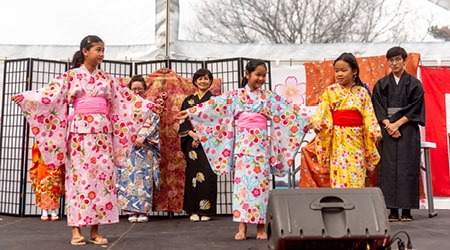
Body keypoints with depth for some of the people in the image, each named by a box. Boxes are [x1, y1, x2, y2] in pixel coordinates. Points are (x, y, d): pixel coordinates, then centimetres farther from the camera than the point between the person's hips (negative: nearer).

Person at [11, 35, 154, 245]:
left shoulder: (106, 78, 14)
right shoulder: (71, 75, 4)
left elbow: (126, 98, 16)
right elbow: (50, 93, -8)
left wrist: (150, 105, 13)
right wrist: (25, 97, -22)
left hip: (102, 132, 4)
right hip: (80, 131, -3)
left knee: (102, 176, -1)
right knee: (79, 176, -5)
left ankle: (95, 230, 5)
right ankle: (76, 230, 1)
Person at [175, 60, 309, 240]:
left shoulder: (270, 96, 11)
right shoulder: (235, 95, 6)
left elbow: (290, 109, 9)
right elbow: (214, 105, 0)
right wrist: (190, 112, -6)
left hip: (261, 143, 1)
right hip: (243, 143, -1)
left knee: (260, 181, 0)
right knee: (242, 181, -4)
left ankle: (260, 226, 6)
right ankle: (242, 227, -1)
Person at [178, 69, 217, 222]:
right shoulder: (188, 100, 14)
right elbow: (183, 121, 8)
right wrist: (193, 134, -10)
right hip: (192, 141, 2)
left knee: (207, 174, -7)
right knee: (193, 173, -1)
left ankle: (206, 210, -1)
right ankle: (194, 211, 4)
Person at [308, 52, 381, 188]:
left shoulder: (362, 92, 7)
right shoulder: (330, 91, 2)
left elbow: (369, 115, 5)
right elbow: (321, 111, -5)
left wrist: (375, 132, -8)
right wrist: (315, 122, -25)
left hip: (357, 139, 2)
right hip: (339, 140, -2)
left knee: (357, 179, 5)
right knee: (340, 177, -6)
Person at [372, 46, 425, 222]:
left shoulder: (414, 84, 6)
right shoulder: (381, 85, 10)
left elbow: (415, 108, -1)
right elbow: (378, 108, 3)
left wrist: (398, 123, -12)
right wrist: (388, 125, -11)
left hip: (408, 131, -1)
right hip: (387, 130, 1)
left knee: (407, 167, -4)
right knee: (388, 167, -4)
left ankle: (406, 210, 0)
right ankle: (393, 211, -1)